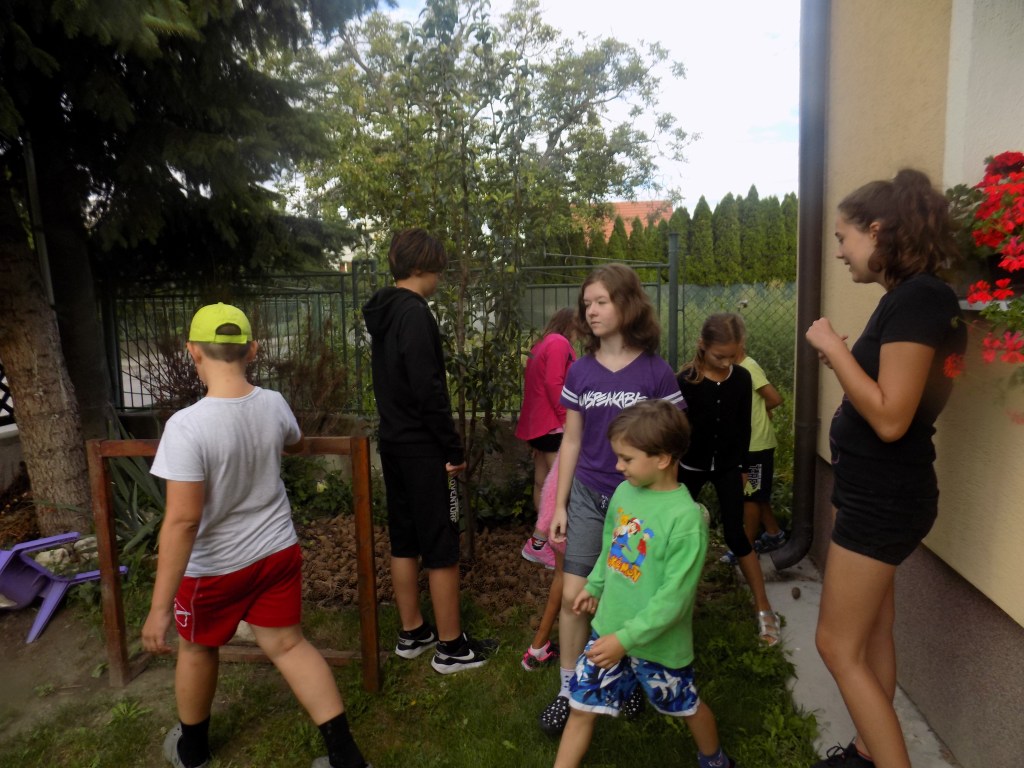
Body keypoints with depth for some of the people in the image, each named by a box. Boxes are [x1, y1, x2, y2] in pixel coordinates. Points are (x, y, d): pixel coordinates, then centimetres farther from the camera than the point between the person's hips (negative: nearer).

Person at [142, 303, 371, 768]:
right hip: (279, 551, 4)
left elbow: (182, 520, -27)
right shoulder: (274, 405, -9)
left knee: (197, 650, 22)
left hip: (215, 567, -4)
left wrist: (159, 607, -20)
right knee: (288, 646, 16)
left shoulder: (187, 425, -26)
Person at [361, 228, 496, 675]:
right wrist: (453, 449, -15)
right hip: (422, 448, -9)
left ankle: (411, 633, 29)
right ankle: (451, 647, 13)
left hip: (393, 441, 9)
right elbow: (428, 388, -22)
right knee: (442, 548, 1)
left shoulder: (382, 312, 11)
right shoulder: (415, 313, -17)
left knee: (404, 541, 16)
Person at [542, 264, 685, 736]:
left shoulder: (655, 372, -8)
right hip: (587, 496, 2)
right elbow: (571, 441, 5)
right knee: (573, 595, 3)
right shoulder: (581, 371, 0)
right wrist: (560, 504, 4)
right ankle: (569, 690, 21)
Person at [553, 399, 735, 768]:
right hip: (608, 628, 5)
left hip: (656, 642, -4)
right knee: (581, 707, 10)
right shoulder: (624, 492, -7)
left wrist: (626, 639, -24)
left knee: (686, 706, 23)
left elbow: (674, 598, -25)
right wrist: (594, 586, 18)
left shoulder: (686, 518, -27)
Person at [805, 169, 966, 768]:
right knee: (872, 634, 21)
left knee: (839, 646, 1)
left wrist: (833, 347, -20)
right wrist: (841, 357, 5)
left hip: (884, 497, -10)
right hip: (880, 492, 10)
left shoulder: (917, 298, -20)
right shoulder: (908, 297, 10)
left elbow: (891, 418, -27)